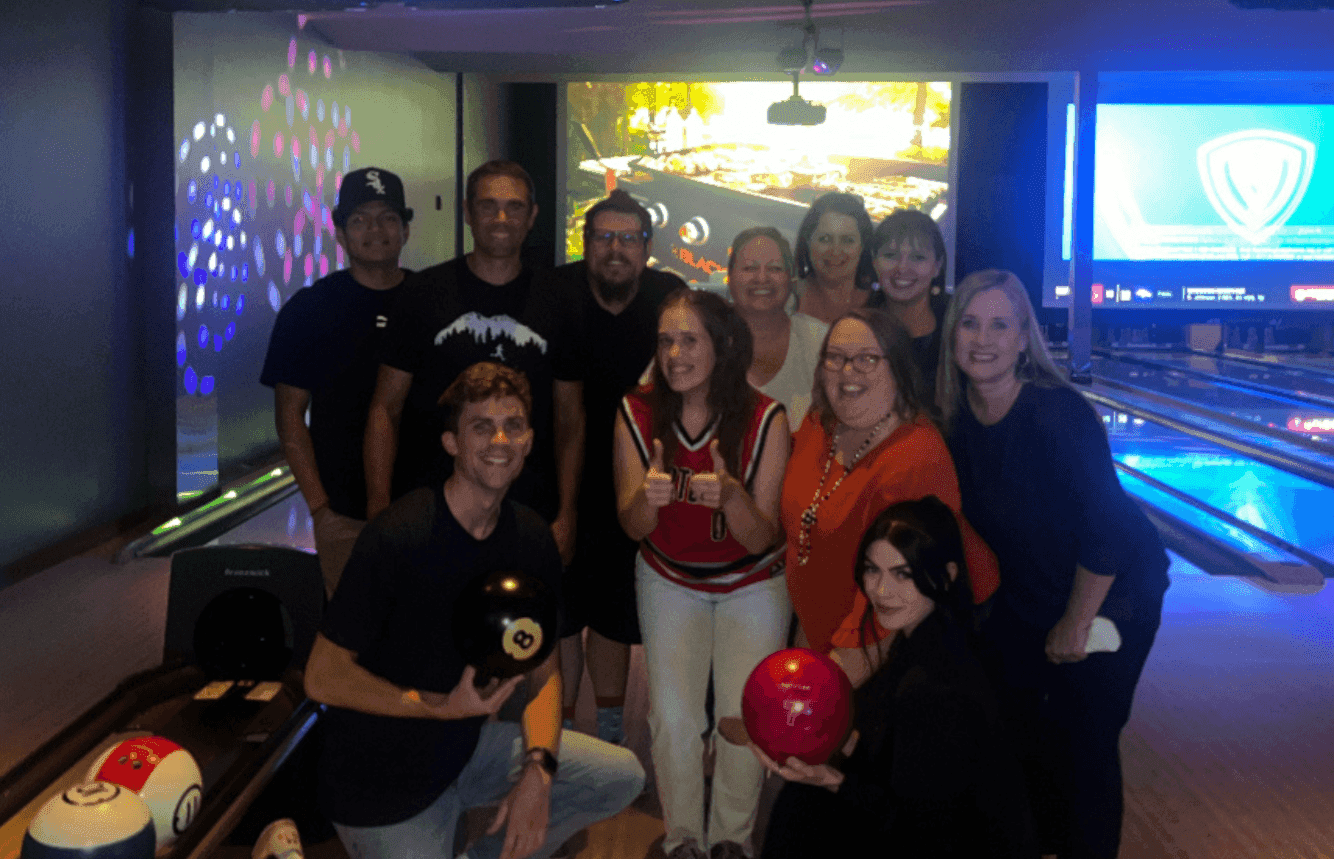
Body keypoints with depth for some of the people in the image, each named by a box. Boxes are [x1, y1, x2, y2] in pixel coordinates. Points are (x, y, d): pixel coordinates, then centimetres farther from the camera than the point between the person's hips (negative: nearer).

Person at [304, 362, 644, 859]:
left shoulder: (532, 539, -4)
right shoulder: (398, 537, -24)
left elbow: (545, 671, 3)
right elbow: (323, 678, -20)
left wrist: (538, 770, -13)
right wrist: (442, 707, -26)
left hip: (468, 745, 6)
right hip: (380, 781, -6)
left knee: (621, 777, 3)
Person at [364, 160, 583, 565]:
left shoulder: (555, 301, 5)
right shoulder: (425, 292, 0)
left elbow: (570, 418, 9)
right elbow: (385, 409, 2)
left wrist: (566, 516, 1)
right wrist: (379, 513, -6)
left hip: (528, 517, 1)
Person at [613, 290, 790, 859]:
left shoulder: (765, 419, -21)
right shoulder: (636, 413, -16)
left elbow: (759, 540, -19)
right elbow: (633, 529, -11)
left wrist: (731, 495, -40)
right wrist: (647, 496, -34)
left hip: (752, 582, -1)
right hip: (670, 579, 1)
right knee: (673, 716, -7)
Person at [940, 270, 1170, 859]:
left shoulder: (1059, 413, -29)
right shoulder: (953, 418, -12)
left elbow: (1107, 528, -26)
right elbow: (961, 517, 2)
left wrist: (1076, 623, -19)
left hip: (1108, 592, -6)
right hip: (1020, 594, 6)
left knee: (1083, 742, 3)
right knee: (1011, 720, 17)